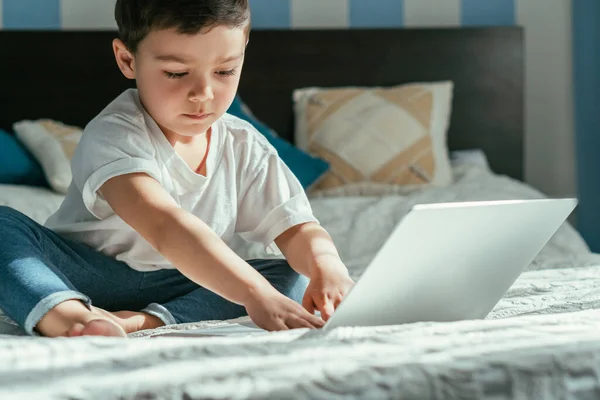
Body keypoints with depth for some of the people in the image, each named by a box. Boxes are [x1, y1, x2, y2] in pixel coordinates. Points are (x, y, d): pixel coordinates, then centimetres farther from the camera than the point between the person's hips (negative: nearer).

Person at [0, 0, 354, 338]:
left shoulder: (246, 149, -3)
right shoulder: (115, 135, -23)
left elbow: (297, 229, -5)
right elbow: (165, 227, -39)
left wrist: (327, 265, -32)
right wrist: (255, 293, -51)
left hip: (173, 292, 4)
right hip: (81, 278, -4)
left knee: (292, 276, -17)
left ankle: (148, 321, -33)